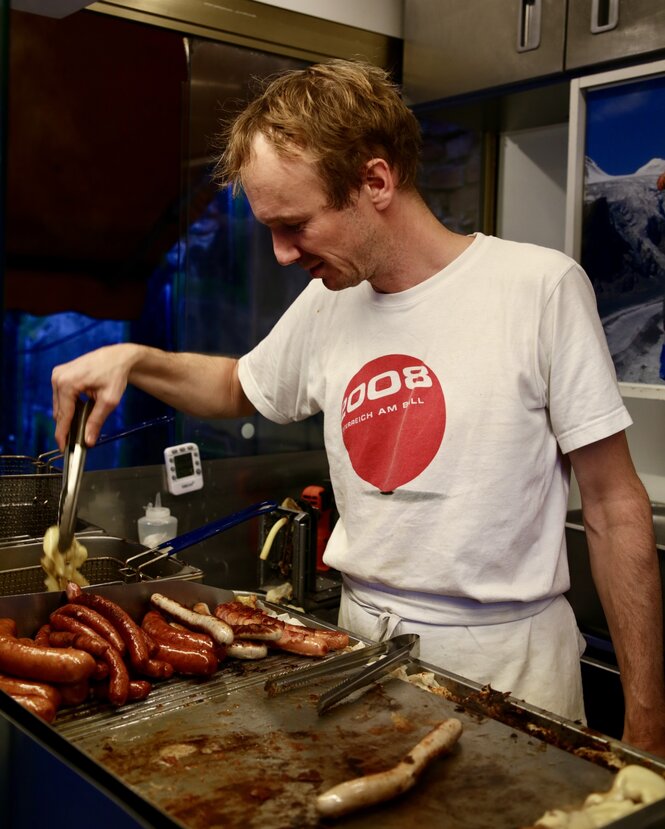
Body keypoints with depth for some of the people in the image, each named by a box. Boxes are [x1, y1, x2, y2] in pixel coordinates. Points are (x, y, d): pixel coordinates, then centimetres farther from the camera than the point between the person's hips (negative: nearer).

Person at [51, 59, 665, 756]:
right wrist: (133, 359, 2)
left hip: (504, 653, -4)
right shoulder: (324, 307, 1)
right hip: (362, 637, 4)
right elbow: (237, 388, 22)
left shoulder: (542, 287, -14)